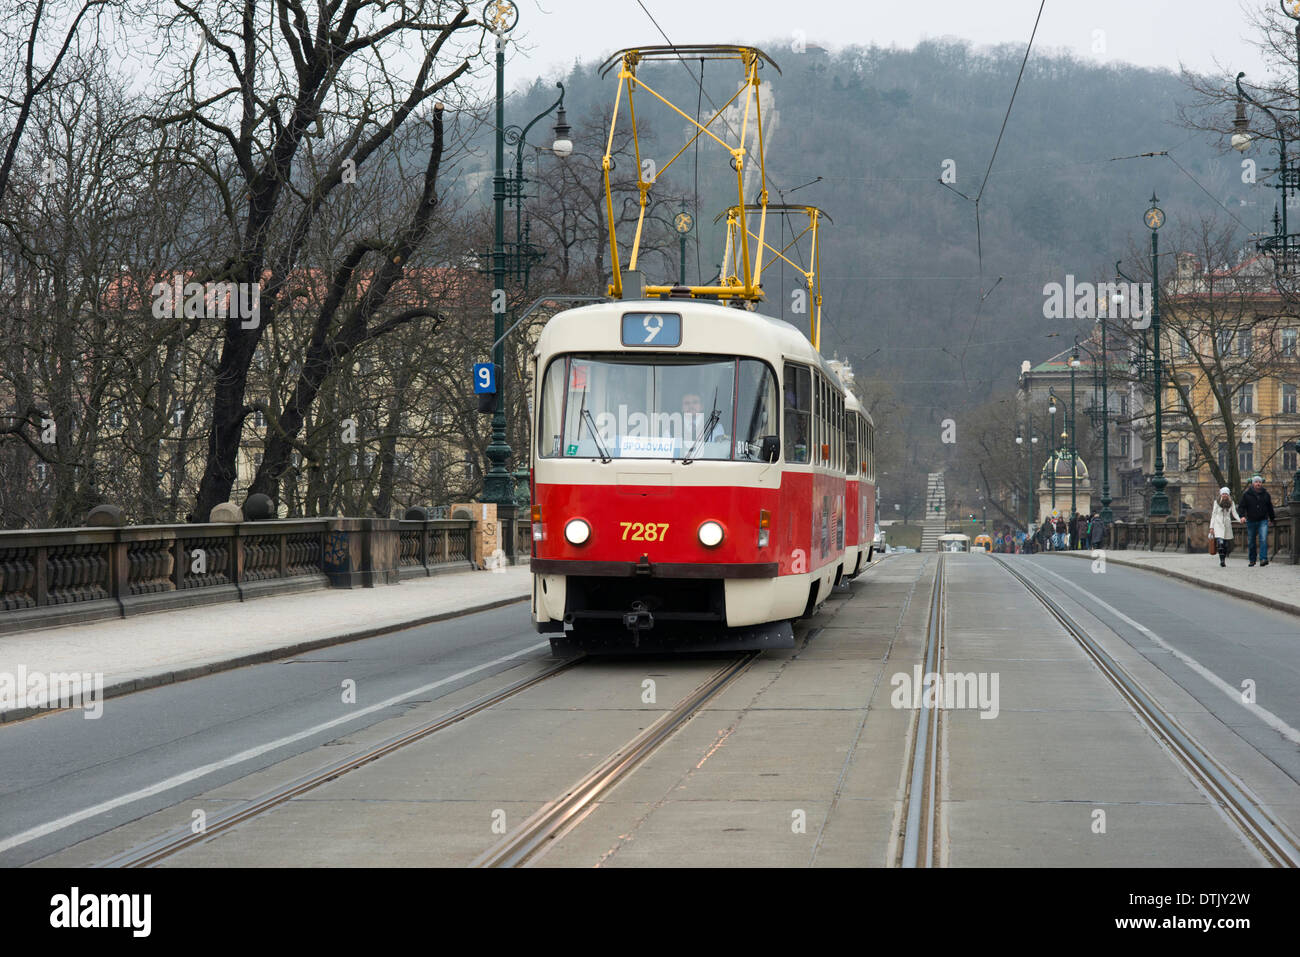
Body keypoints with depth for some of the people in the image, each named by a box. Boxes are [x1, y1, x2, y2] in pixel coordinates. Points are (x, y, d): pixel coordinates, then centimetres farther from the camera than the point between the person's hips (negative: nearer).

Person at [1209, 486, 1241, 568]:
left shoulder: (1231, 503, 8)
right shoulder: (1217, 502, 4)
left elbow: (1234, 513, 6)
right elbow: (1213, 515, 6)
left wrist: (1239, 519, -15)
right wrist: (1211, 527, 2)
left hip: (1227, 525, 2)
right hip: (1218, 525, -2)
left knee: (1226, 545, 2)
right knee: (1220, 543, -18)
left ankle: (1223, 561, 14)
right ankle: (1221, 561, -17)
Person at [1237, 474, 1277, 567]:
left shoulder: (1265, 494, 5)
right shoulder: (1246, 494, -1)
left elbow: (1270, 507, 17)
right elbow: (1241, 507, -2)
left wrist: (1272, 518, 26)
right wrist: (1242, 516, -19)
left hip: (1263, 521, 0)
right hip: (1251, 521, 0)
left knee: (1263, 539, -17)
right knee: (1251, 542, 8)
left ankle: (1263, 559, -23)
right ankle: (1252, 560, 21)